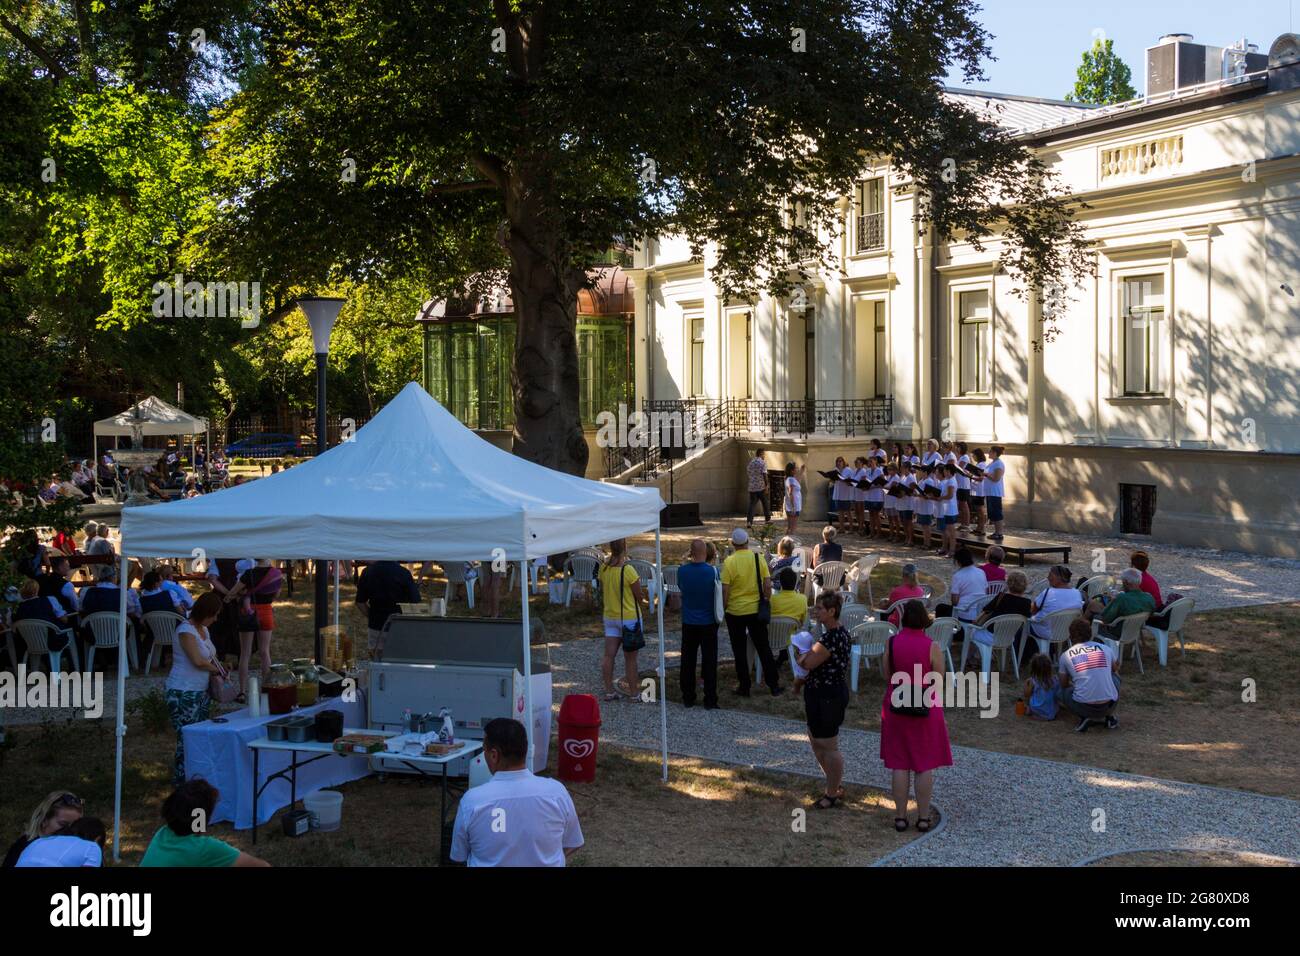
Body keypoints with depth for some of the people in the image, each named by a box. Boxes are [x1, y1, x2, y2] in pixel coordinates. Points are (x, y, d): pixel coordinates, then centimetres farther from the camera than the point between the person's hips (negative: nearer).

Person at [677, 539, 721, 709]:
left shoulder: (682, 571, -9)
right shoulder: (713, 571, -14)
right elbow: (719, 594, -3)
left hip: (688, 623, 2)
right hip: (708, 623, -2)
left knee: (688, 661, 11)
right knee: (709, 660, 5)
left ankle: (688, 698, 16)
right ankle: (710, 700, 7)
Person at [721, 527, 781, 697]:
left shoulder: (729, 562, -13)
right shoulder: (758, 558, -5)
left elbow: (725, 590, -13)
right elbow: (767, 585, -4)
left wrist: (723, 607, 0)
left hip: (735, 612, -2)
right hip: (756, 610, 2)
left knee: (739, 650, 10)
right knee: (763, 648, 12)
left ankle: (744, 686, 15)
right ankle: (774, 685, 14)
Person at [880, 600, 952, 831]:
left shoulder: (891, 643, -8)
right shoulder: (932, 647, -14)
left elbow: (888, 674, -1)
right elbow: (938, 682, -9)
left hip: (897, 708, 2)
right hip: (927, 709, -2)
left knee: (899, 765, 10)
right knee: (925, 765, 10)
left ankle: (900, 816, 14)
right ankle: (923, 816, 16)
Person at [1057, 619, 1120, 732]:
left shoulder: (1065, 655, 6)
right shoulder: (1105, 649, 10)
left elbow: (1064, 684, 21)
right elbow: (1116, 668, 33)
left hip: (1083, 707, -2)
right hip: (1110, 705, 2)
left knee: (1059, 692, 28)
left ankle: (1086, 717, 6)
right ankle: (1110, 716, 19)